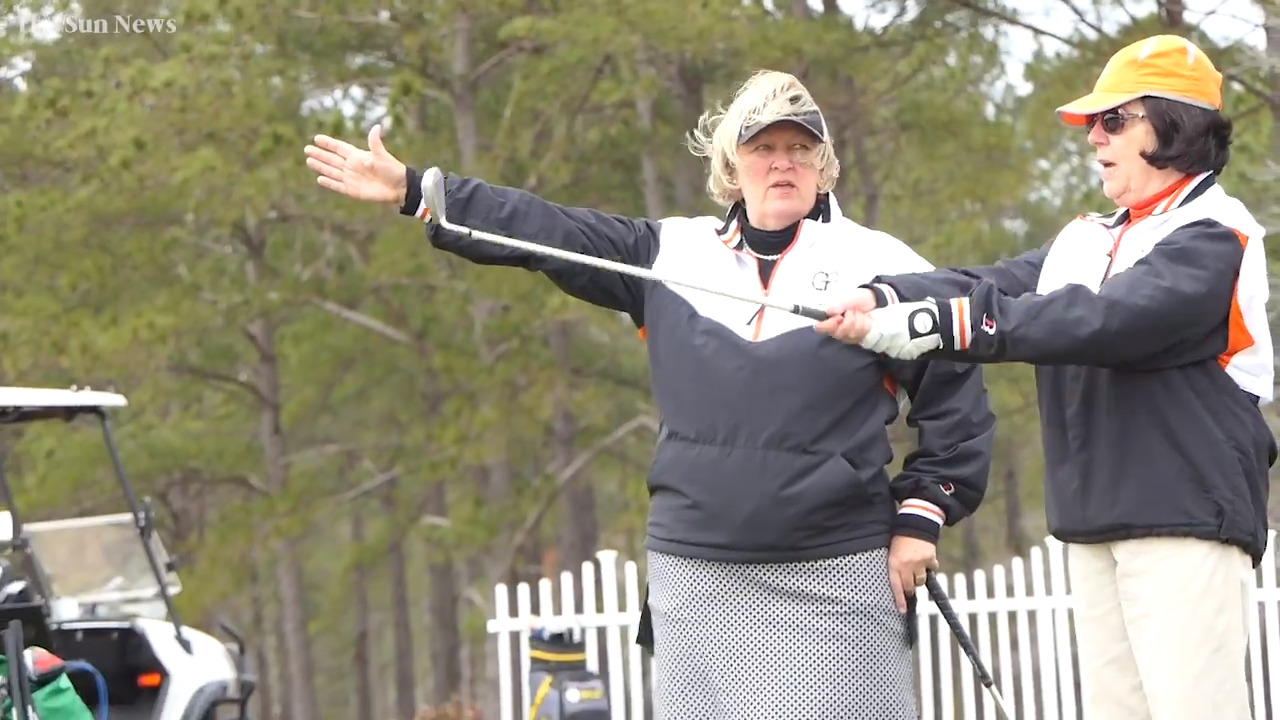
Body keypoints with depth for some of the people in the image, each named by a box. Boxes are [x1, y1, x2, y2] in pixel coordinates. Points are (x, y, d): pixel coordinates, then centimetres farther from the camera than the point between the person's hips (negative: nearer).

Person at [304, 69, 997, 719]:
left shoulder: (876, 265, 1)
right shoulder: (674, 254, 10)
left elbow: (957, 395, 3)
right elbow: (544, 231, 11)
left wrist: (921, 516, -2)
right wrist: (412, 191, 8)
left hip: (835, 581, -3)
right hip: (694, 579, 3)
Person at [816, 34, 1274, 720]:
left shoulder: (1211, 235, -8)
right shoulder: (1086, 240, 18)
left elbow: (1104, 320, -22)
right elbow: (996, 284, 4)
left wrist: (936, 326, -26)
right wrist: (882, 299, -15)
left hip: (1186, 516, -8)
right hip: (1093, 524, 8)